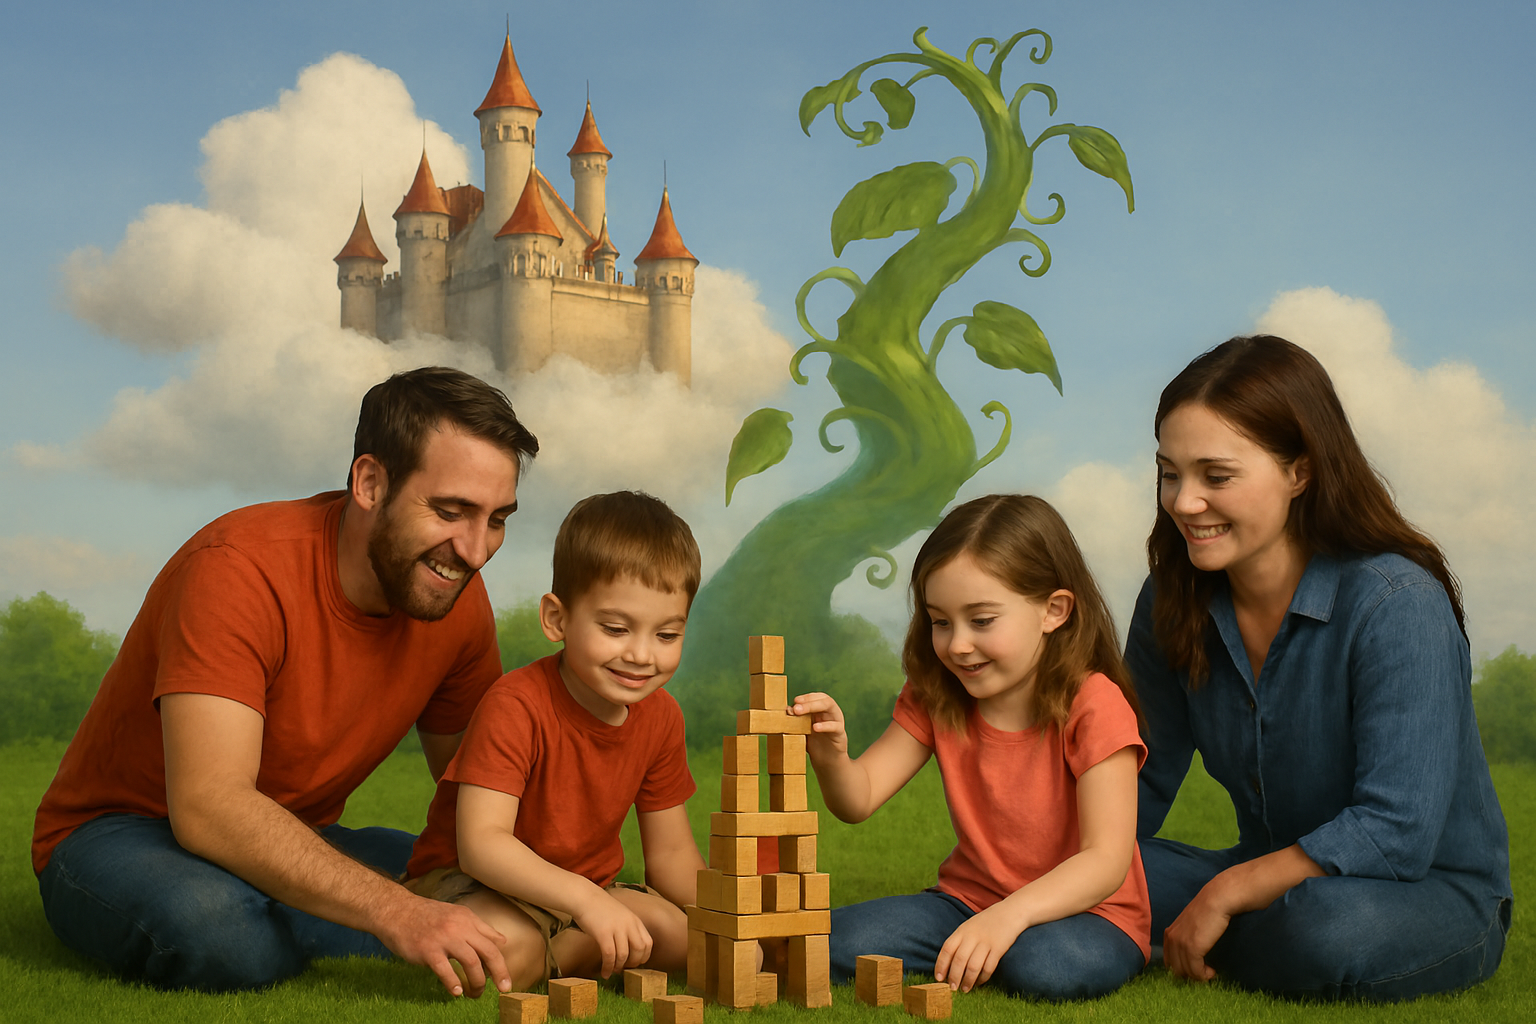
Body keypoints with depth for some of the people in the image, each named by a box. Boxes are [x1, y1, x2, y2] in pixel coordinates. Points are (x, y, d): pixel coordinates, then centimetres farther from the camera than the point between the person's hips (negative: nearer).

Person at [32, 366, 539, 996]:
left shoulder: (459, 600, -7)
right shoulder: (238, 569, -27)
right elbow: (208, 806, -37)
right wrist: (394, 911, -46)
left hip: (295, 850, 6)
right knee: (220, 929, -40)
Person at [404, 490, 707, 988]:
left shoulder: (660, 716, -3)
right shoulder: (516, 706, -24)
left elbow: (672, 856, 4)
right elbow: (481, 842, -32)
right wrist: (586, 899, -45)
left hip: (584, 892, 7)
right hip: (467, 883, -6)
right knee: (505, 947, -39)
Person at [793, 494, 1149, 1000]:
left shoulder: (1094, 706, -16)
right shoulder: (935, 698, 2)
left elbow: (1107, 859, -22)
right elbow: (859, 800, -6)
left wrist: (1009, 915, -37)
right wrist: (832, 759, -30)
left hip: (1082, 910, -4)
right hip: (969, 898, 4)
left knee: (1048, 966, -38)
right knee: (837, 942, -19)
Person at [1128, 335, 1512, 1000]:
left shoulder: (1397, 604, -22)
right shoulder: (1174, 601, -3)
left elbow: (1396, 830, -27)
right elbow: (1139, 788, 3)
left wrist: (1225, 892, -25)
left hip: (1435, 896, -4)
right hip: (1275, 882, 5)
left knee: (1328, 927, -39)